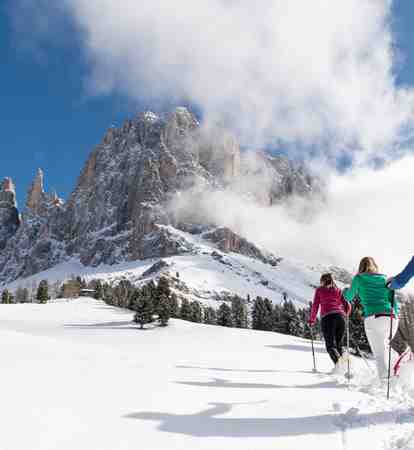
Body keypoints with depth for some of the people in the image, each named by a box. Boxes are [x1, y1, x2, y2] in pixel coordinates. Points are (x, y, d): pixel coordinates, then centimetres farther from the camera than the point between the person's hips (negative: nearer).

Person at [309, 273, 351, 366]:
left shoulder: (319, 290, 17)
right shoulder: (338, 290, 24)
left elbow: (315, 306, 10)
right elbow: (348, 306, 16)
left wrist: (312, 320, 21)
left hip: (327, 317, -3)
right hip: (340, 317, 3)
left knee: (331, 345, -6)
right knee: (338, 344, 13)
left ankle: (338, 363, -32)